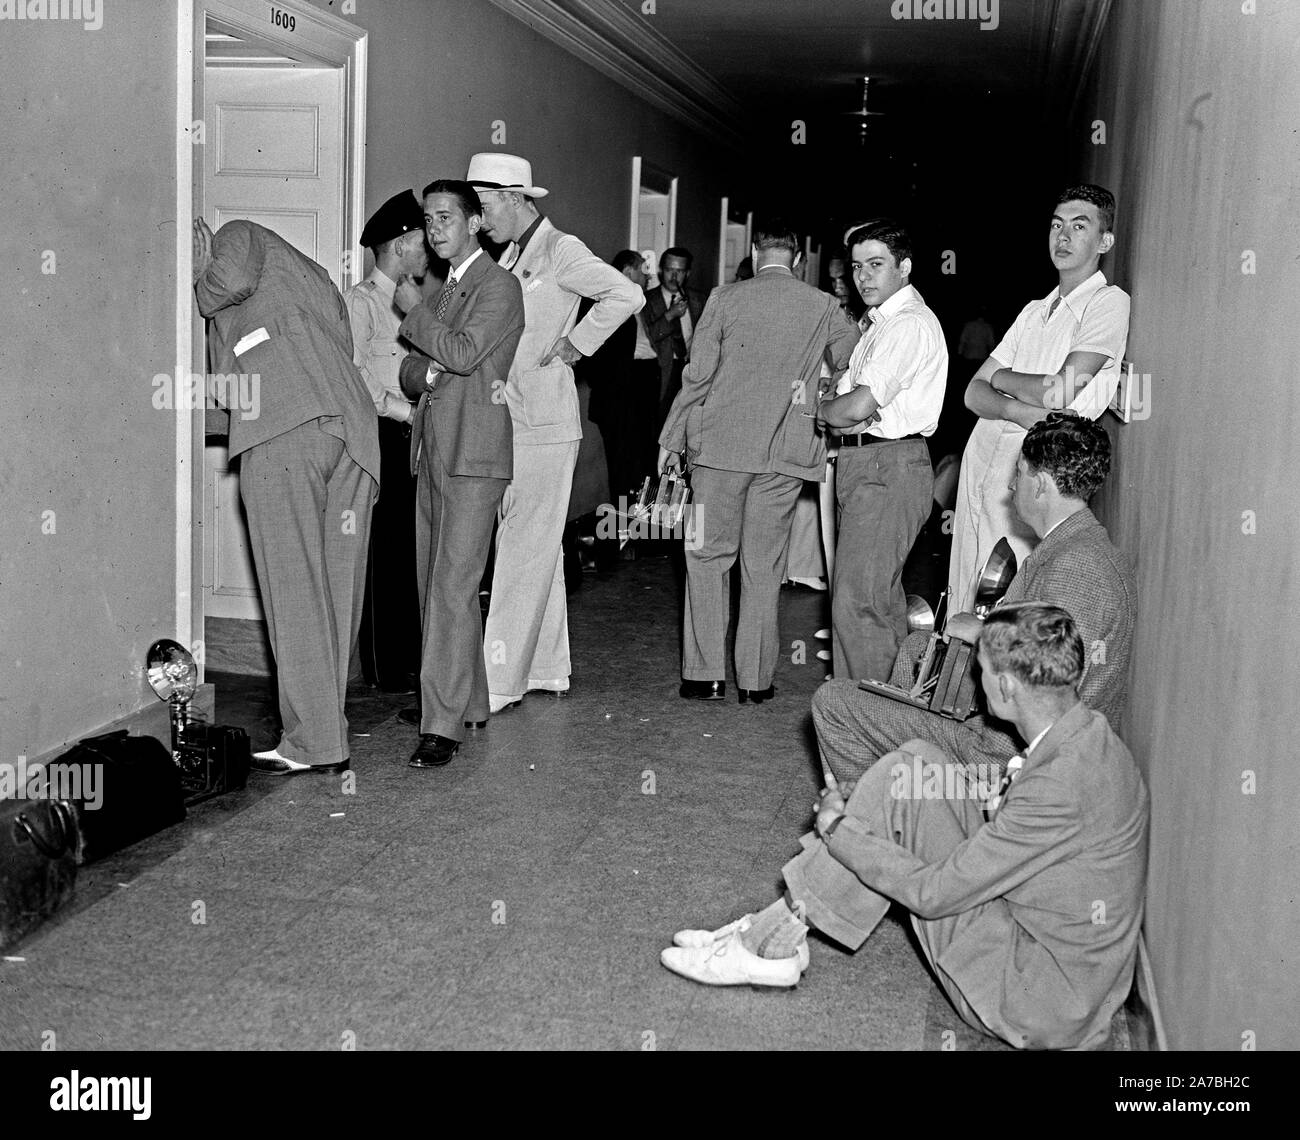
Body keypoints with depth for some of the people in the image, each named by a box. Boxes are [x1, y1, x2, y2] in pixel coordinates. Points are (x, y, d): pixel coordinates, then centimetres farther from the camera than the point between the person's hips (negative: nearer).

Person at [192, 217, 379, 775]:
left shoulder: (241, 235, 19)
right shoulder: (320, 280, 37)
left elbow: (234, 279, -4)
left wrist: (202, 282, 16)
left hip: (283, 426, -7)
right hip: (354, 430, 7)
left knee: (293, 589, -5)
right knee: (336, 590, 7)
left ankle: (314, 742, -5)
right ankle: (327, 734, 11)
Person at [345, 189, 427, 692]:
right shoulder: (359, 302, -6)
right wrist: (404, 410, -13)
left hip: (413, 436, 7)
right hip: (382, 439, -7)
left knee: (410, 548, 9)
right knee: (382, 551, -4)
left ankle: (407, 656, 16)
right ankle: (384, 666, 2)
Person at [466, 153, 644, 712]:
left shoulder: (560, 250, -9)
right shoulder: (511, 256, 16)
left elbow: (627, 295, -20)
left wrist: (575, 343, -14)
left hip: (543, 426, -9)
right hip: (510, 423, 9)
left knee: (525, 550, -7)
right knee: (535, 548, 13)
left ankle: (500, 679, -5)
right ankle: (547, 667, 22)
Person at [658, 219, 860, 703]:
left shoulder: (725, 298, -3)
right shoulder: (823, 307, 1)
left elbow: (698, 375, -3)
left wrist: (671, 439, 6)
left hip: (721, 447, -1)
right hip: (786, 453, 2)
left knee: (710, 555, 9)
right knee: (764, 566, 8)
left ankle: (706, 674, 7)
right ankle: (756, 678, 12)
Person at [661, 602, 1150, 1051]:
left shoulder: (1061, 785, -29)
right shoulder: (1085, 733, 1)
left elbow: (934, 893, -24)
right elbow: (1011, 825, 15)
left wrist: (838, 829, -9)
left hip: (1045, 1002, -9)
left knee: (909, 779, -15)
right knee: (915, 764, -1)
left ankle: (775, 939, -1)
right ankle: (776, 934, 3)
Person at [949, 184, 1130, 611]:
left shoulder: (1110, 303, -3)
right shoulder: (1034, 311, 19)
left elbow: (1057, 392, -14)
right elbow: (974, 393, 11)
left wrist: (1002, 377, 4)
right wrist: (1018, 409, -11)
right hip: (980, 460, 7)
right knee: (965, 610, 9)